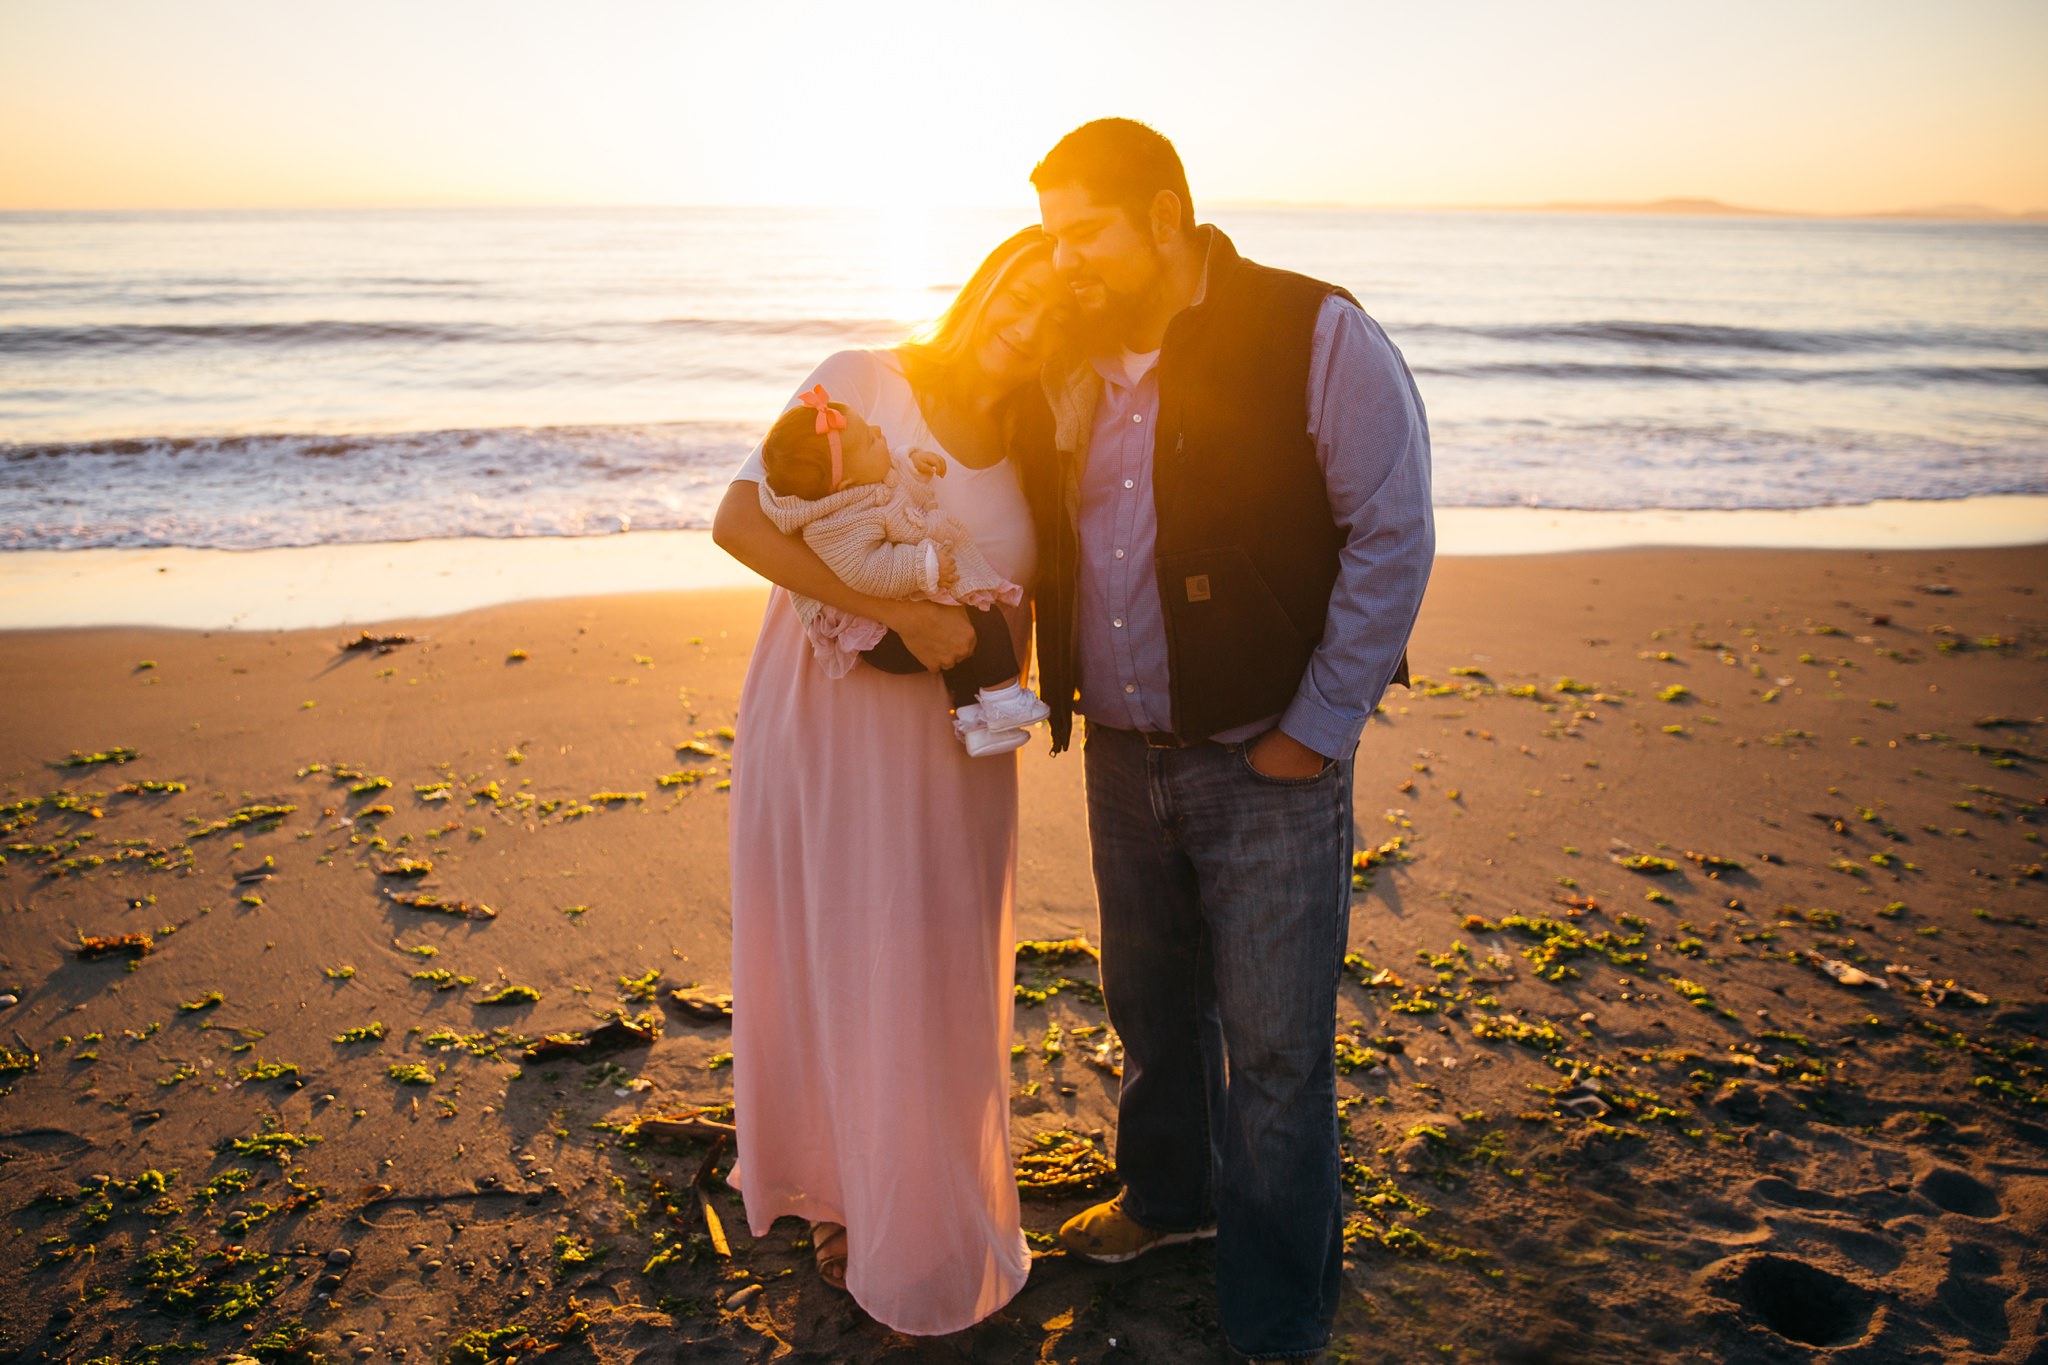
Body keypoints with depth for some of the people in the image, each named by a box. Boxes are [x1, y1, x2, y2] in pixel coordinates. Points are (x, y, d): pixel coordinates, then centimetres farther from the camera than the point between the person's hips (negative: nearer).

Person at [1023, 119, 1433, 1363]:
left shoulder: (1316, 337, -12)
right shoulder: (1073, 363, 6)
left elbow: (1393, 536, -12)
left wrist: (1319, 731, -13)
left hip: (1268, 760, -5)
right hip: (1121, 757, 6)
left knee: (1276, 1055, 4)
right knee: (1153, 1010, 22)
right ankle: (1171, 1196, 48)